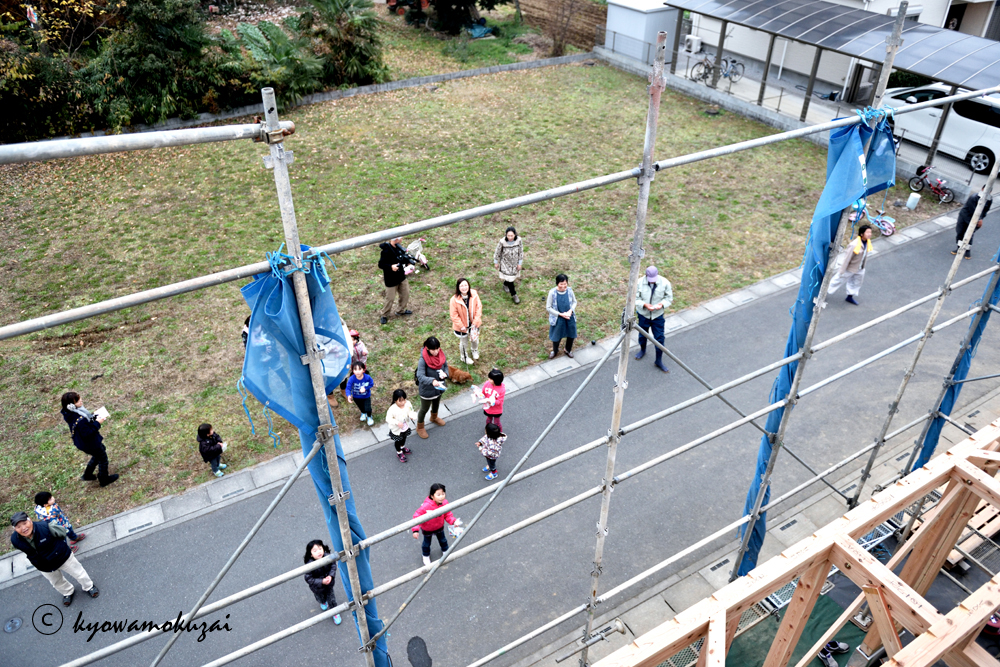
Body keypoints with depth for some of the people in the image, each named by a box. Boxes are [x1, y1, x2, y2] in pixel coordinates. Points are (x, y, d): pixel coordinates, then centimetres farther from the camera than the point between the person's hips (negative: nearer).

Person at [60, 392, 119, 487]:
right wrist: (97, 423, -28)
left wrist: (94, 417, -8)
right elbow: (87, 433, -33)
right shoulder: (79, 420, -40)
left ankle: (87, 475, 48)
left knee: (97, 456, 34)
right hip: (91, 444, -9)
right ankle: (104, 479, 35)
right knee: (103, 459, 15)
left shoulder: (70, 413, -10)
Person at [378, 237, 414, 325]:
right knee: (390, 298, 2)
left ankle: (401, 310, 40)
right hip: (391, 279, -8)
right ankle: (384, 315, 24)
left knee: (405, 294, 18)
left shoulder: (398, 247, -1)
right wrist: (391, 267, -38)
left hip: (401, 276, 8)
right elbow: (380, 264, -23)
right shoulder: (386, 251, -26)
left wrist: (408, 262, -5)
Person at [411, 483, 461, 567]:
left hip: (439, 527, 3)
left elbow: (447, 514, -13)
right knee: (427, 542, 22)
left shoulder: (445, 503, -26)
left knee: (442, 539, 28)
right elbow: (417, 516, -33)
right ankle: (426, 556, 52)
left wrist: (453, 521, -32)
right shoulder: (426, 506, -41)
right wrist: (415, 530, -37)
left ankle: (445, 550, 60)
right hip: (427, 529, -3)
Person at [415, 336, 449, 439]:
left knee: (436, 404, 33)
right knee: (424, 409, 18)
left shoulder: (441, 354, -16)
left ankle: (434, 418, 65)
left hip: (439, 387, 6)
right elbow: (420, 377, -37)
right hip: (427, 390, -6)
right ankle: (420, 427, 45)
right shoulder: (423, 360, -33)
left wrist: (445, 373, -21)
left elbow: (445, 366, 1)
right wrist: (432, 381, -54)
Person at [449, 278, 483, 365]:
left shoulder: (474, 295, -21)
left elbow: (479, 307, -11)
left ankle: (474, 350, 63)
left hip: (474, 324, 3)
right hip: (462, 326, -3)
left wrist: (476, 321, -15)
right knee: (464, 341, 21)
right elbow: (454, 315, -20)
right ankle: (464, 356, 51)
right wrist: (462, 326, -17)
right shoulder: (454, 300, -28)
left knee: (475, 339, 29)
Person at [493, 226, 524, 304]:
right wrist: (496, 262, -1)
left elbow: (521, 252, -8)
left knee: (513, 276, 25)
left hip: (515, 263, 3)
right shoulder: (502, 242, -30)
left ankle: (505, 284, 58)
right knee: (510, 278, 2)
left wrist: (520, 263, -2)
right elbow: (497, 252, -12)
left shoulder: (518, 240, -24)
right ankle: (514, 294, 26)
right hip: (506, 263, -3)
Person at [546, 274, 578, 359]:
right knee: (556, 336, 17)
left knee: (571, 335, 20)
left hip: (570, 317, 3)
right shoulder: (552, 292, -23)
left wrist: (570, 311, -16)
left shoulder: (569, 290, -14)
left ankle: (568, 350, 49)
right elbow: (548, 307, -14)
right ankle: (555, 351, 47)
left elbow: (574, 302, 3)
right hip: (558, 319, -3)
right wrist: (561, 314, -20)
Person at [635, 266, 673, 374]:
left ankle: (658, 361, 20)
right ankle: (642, 350, 53)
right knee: (642, 335, 21)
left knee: (659, 338, 3)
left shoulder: (665, 283, -16)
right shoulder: (640, 283, -18)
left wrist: (662, 304, -26)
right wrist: (644, 305, -30)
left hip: (658, 315, 0)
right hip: (643, 314, 1)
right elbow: (635, 299, -11)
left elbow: (669, 298, -5)